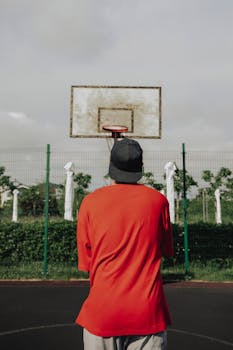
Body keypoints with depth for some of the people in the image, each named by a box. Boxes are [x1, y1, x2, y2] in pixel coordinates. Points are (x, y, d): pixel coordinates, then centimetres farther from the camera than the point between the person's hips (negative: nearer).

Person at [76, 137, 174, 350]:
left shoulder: (90, 202, -6)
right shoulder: (158, 200, -5)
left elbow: (85, 262, 1)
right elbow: (167, 251, 8)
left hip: (101, 311, 0)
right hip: (149, 312, 0)